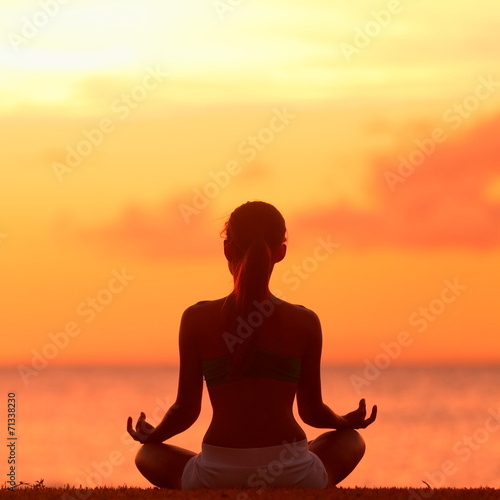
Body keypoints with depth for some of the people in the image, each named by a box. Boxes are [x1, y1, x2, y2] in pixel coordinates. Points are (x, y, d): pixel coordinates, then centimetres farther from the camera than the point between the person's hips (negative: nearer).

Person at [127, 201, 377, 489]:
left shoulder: (197, 320, -3)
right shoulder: (305, 323, -1)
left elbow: (187, 410, 2)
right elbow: (312, 411, 7)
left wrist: (152, 435, 25)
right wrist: (349, 421, 31)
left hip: (216, 476, -1)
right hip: (293, 476, 1)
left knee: (148, 456, 31)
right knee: (351, 440, 33)